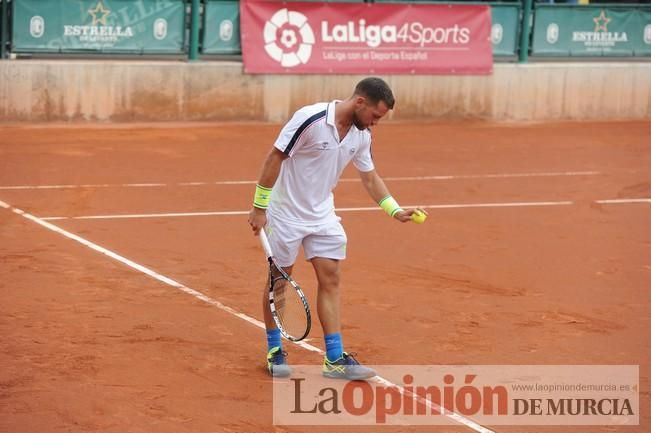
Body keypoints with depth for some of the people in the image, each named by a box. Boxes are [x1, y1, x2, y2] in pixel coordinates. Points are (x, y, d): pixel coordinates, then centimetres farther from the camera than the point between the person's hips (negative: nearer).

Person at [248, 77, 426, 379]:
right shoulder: (310, 119, -24)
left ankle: (335, 359, 1)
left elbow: (370, 177, 11)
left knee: (330, 278, 0)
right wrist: (259, 207, -17)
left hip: (322, 215, 6)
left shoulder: (361, 135, -3)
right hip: (286, 213, -6)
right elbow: (274, 158, -19)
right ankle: (274, 351, 20)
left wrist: (395, 211, 1)